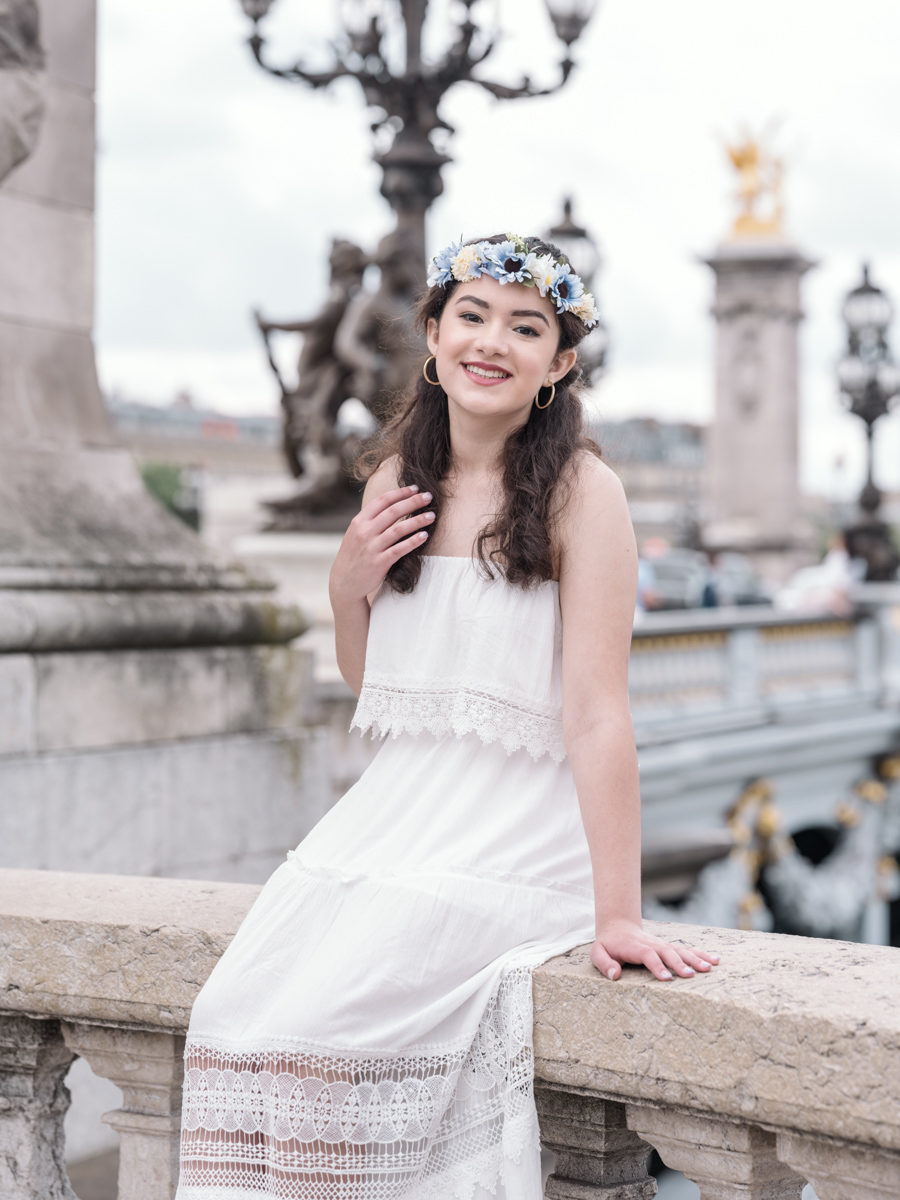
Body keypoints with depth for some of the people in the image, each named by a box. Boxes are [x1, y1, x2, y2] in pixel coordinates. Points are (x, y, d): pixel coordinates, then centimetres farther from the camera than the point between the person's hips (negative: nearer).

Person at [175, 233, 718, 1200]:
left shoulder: (579, 491, -10)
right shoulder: (398, 480, 9)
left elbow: (596, 711, -15)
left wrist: (618, 913, -19)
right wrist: (347, 586, -1)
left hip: (514, 835, -5)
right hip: (392, 811, 6)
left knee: (326, 1021, -23)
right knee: (235, 1013, -14)